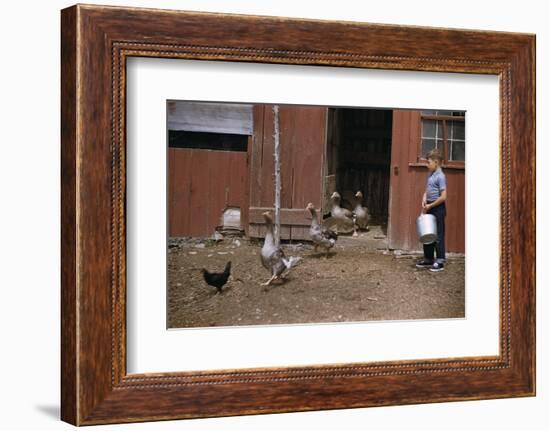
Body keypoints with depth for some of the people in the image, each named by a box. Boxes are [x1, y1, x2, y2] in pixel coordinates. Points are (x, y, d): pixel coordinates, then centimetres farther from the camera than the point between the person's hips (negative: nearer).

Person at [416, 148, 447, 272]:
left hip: (438, 208, -9)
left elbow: (443, 197, -20)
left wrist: (430, 205, -14)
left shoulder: (440, 176, -16)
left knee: (438, 235, -2)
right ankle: (428, 259, 25)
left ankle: (440, 262, 4)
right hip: (430, 208, 9)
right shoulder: (430, 175, 11)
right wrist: (424, 200, -1)